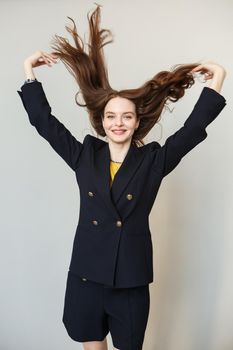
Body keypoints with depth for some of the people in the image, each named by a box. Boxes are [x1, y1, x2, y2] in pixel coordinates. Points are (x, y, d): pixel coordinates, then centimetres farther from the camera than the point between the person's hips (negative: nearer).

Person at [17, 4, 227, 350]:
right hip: (86, 276, 1)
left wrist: (215, 85, -15)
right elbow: (45, 122, 2)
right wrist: (30, 74, 1)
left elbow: (193, 130, -9)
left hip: (132, 279, -1)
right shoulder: (84, 156, 0)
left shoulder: (153, 160, -3)